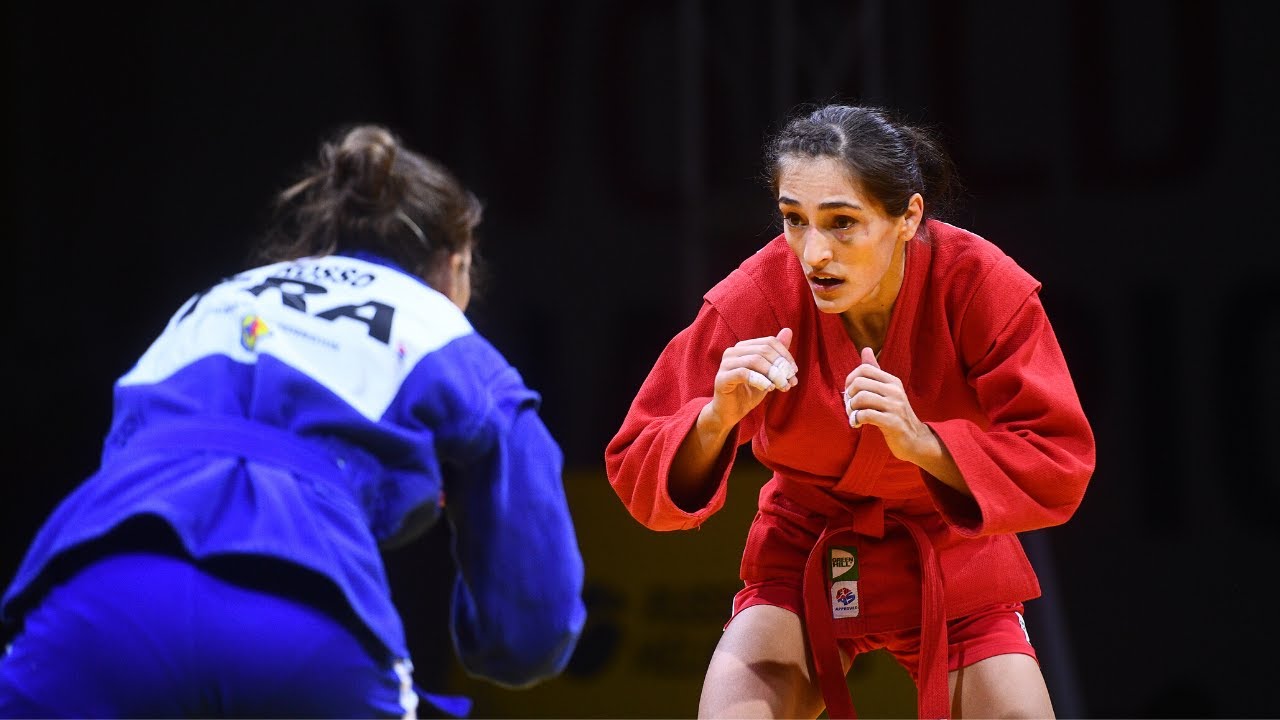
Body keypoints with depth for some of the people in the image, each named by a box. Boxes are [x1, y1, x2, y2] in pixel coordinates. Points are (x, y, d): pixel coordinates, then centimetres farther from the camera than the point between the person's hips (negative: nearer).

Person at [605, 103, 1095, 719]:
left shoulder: (983, 287, -21)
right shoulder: (755, 297, -21)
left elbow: (1059, 472, -22)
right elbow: (635, 475, -18)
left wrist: (921, 441, -37)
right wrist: (716, 419, -39)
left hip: (953, 560, 1)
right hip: (802, 556, 0)